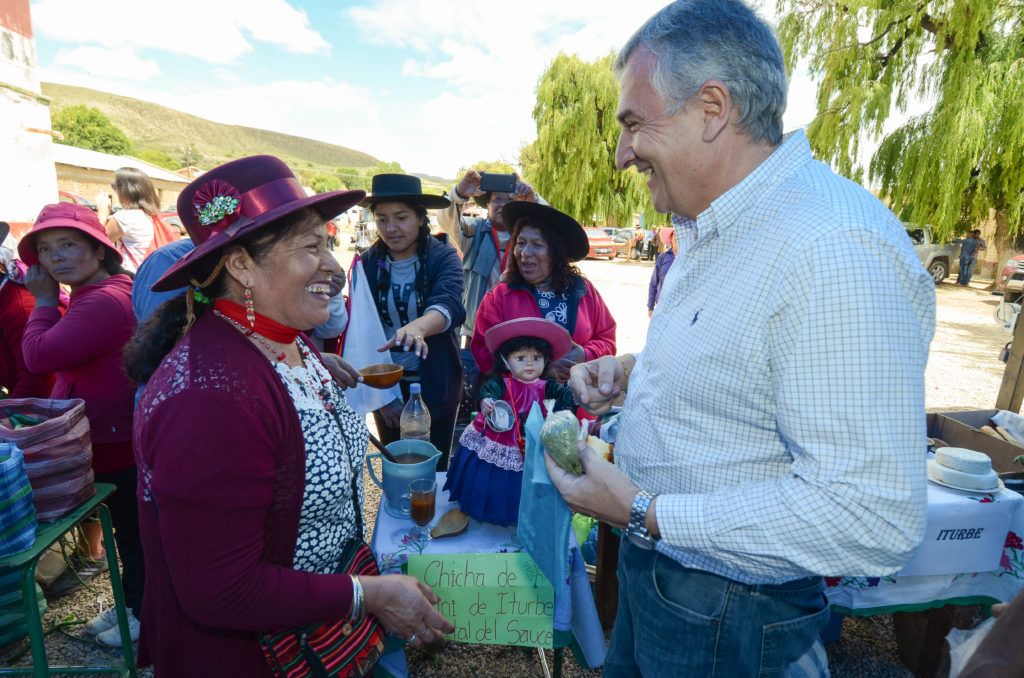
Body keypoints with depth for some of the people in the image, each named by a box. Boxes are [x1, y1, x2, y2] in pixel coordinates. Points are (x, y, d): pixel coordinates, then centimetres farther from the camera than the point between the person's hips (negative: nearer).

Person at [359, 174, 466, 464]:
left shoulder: (443, 257, -12)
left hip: (435, 383, -2)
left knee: (434, 467, 14)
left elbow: (449, 303, -32)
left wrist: (417, 327, -54)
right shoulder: (367, 263, -5)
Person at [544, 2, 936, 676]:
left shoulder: (837, 252, -30)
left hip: (720, 616, -8)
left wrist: (643, 514, -27)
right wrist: (635, 369, -1)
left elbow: (876, 516, -31)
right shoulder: (719, 227, 4)